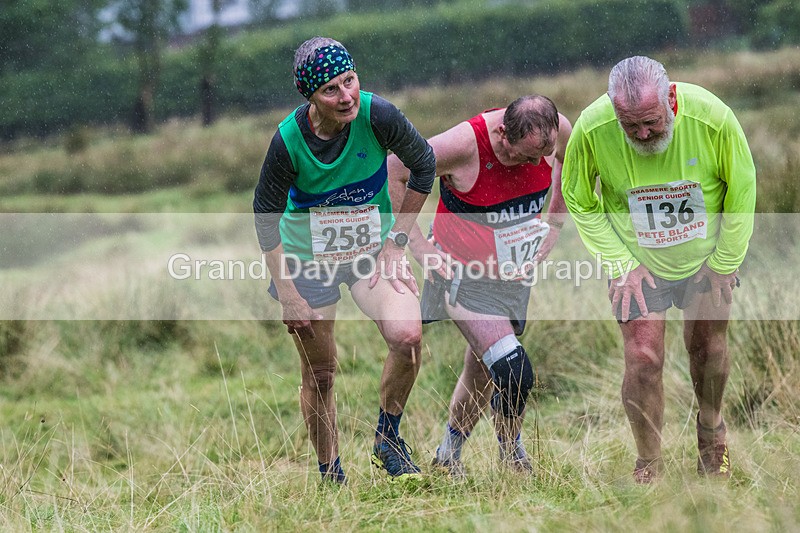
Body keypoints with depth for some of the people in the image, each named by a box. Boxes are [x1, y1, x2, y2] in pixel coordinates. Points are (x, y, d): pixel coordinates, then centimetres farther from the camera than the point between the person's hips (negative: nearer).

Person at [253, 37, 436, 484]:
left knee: (408, 334, -23)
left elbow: (424, 164, -3)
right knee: (320, 375, 5)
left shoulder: (377, 116, -22)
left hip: (373, 249, 1)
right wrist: (286, 292, -9)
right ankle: (330, 477, 26)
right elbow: (266, 215, -9)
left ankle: (388, 437, 1)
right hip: (309, 260, -1)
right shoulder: (289, 141, -23)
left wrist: (397, 240, -4)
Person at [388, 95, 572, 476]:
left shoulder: (558, 130, -17)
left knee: (482, 376, 17)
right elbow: (389, 174, -19)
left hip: (514, 273, 5)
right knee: (514, 372, -18)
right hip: (464, 273, -5)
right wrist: (417, 244, -18)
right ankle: (513, 457, 8)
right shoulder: (464, 145, -31)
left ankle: (448, 456, 40)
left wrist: (554, 223, 5)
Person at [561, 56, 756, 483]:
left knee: (708, 347, 11)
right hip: (638, 261, -1)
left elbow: (742, 189, -9)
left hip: (706, 255, 1)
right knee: (643, 359, -8)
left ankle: (711, 430, 42)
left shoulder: (712, 118, -28)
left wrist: (725, 264, -5)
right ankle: (648, 464, 12)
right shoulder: (592, 128, -27)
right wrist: (620, 265, -11)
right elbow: (580, 201, -7)